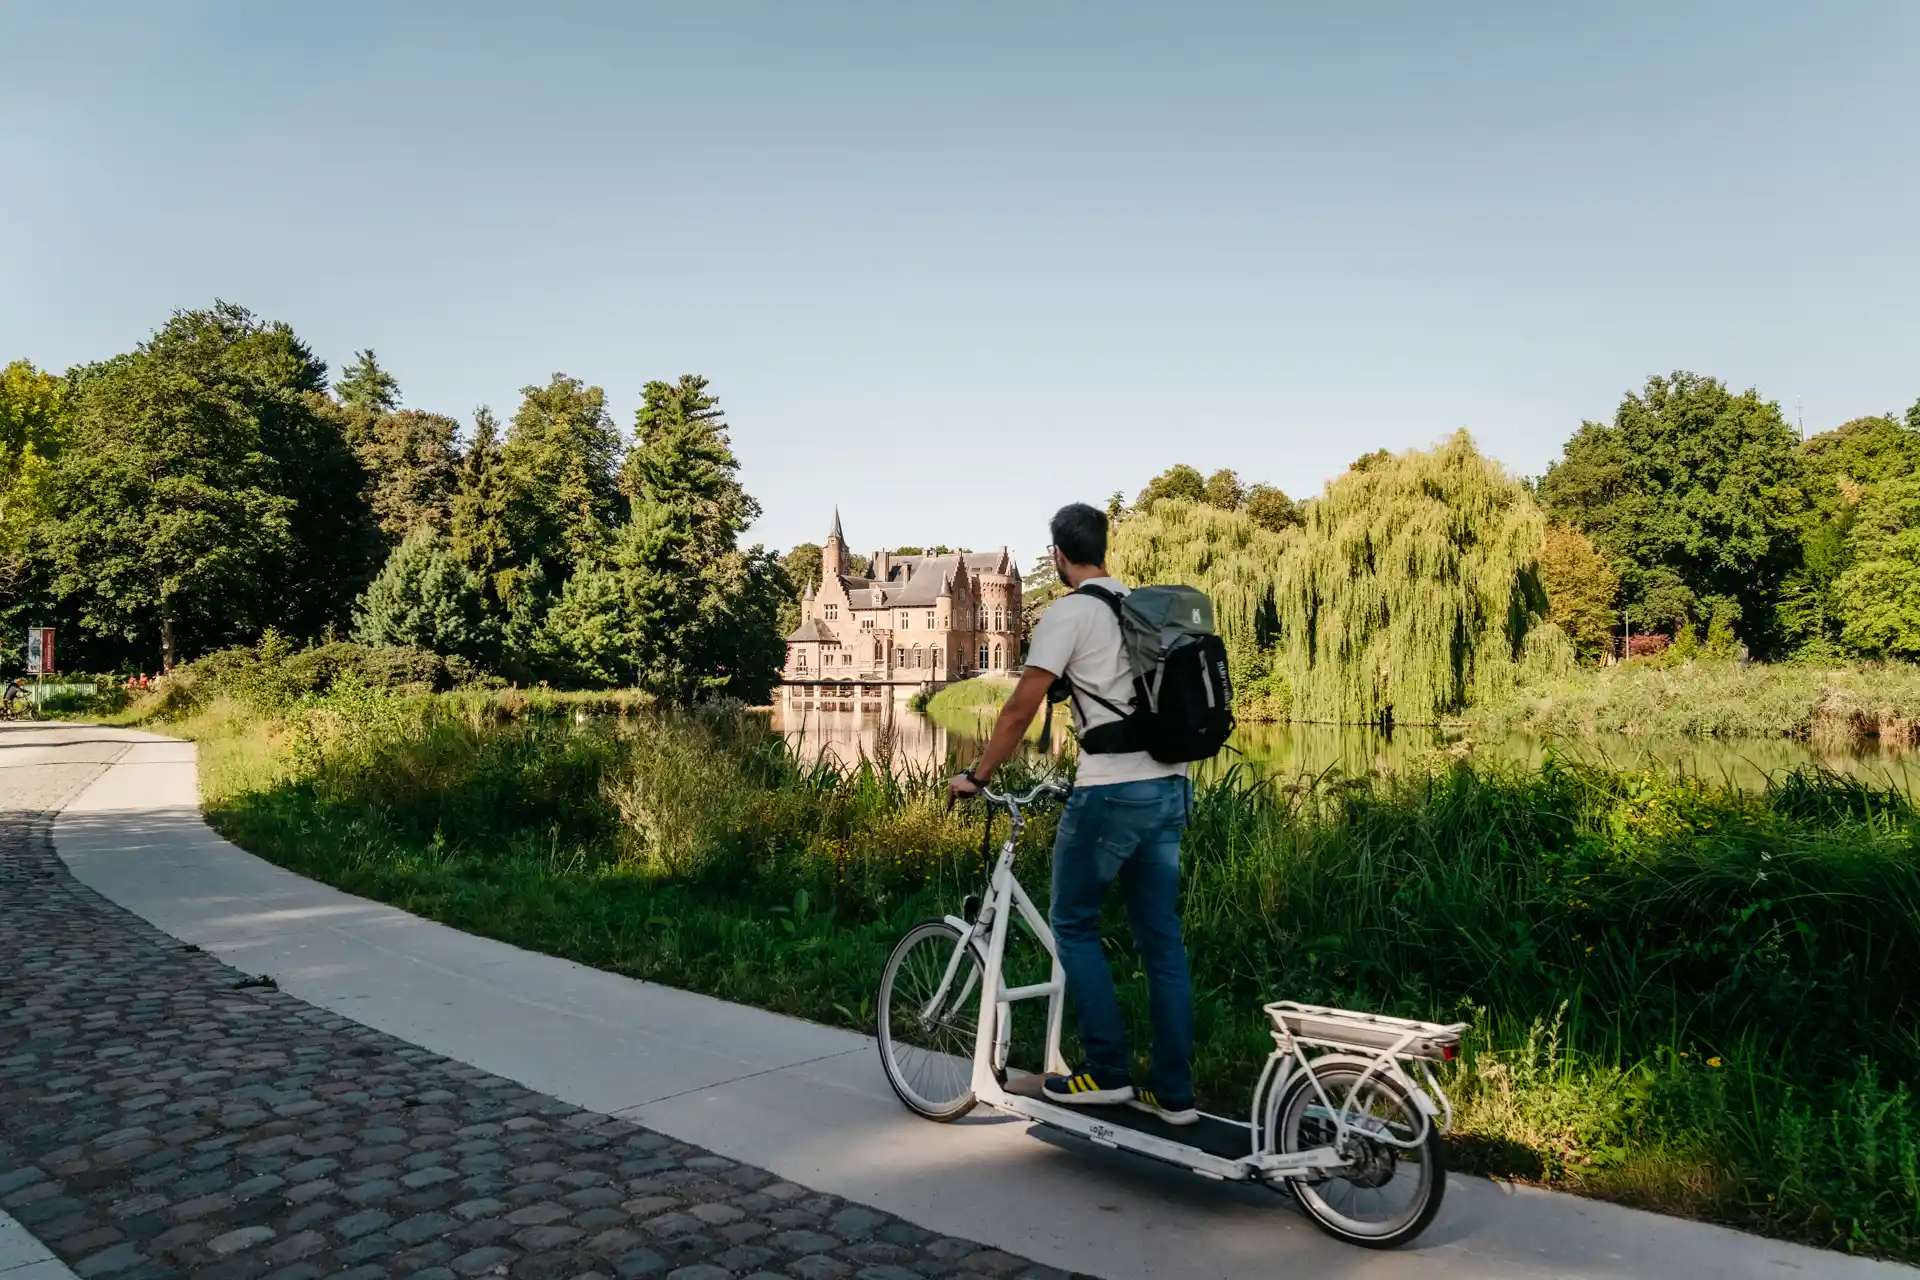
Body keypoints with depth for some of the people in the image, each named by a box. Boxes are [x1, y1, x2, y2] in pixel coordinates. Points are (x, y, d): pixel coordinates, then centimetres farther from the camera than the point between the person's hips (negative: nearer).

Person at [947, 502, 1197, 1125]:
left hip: (1112, 791, -7)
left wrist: (977, 776, 1)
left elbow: (1021, 709, -9)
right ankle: (1174, 1090, 15)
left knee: (1073, 924, 9)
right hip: (1170, 787, 7)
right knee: (1162, 938, 10)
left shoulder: (1069, 613, -7)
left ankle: (1108, 1070, 11)